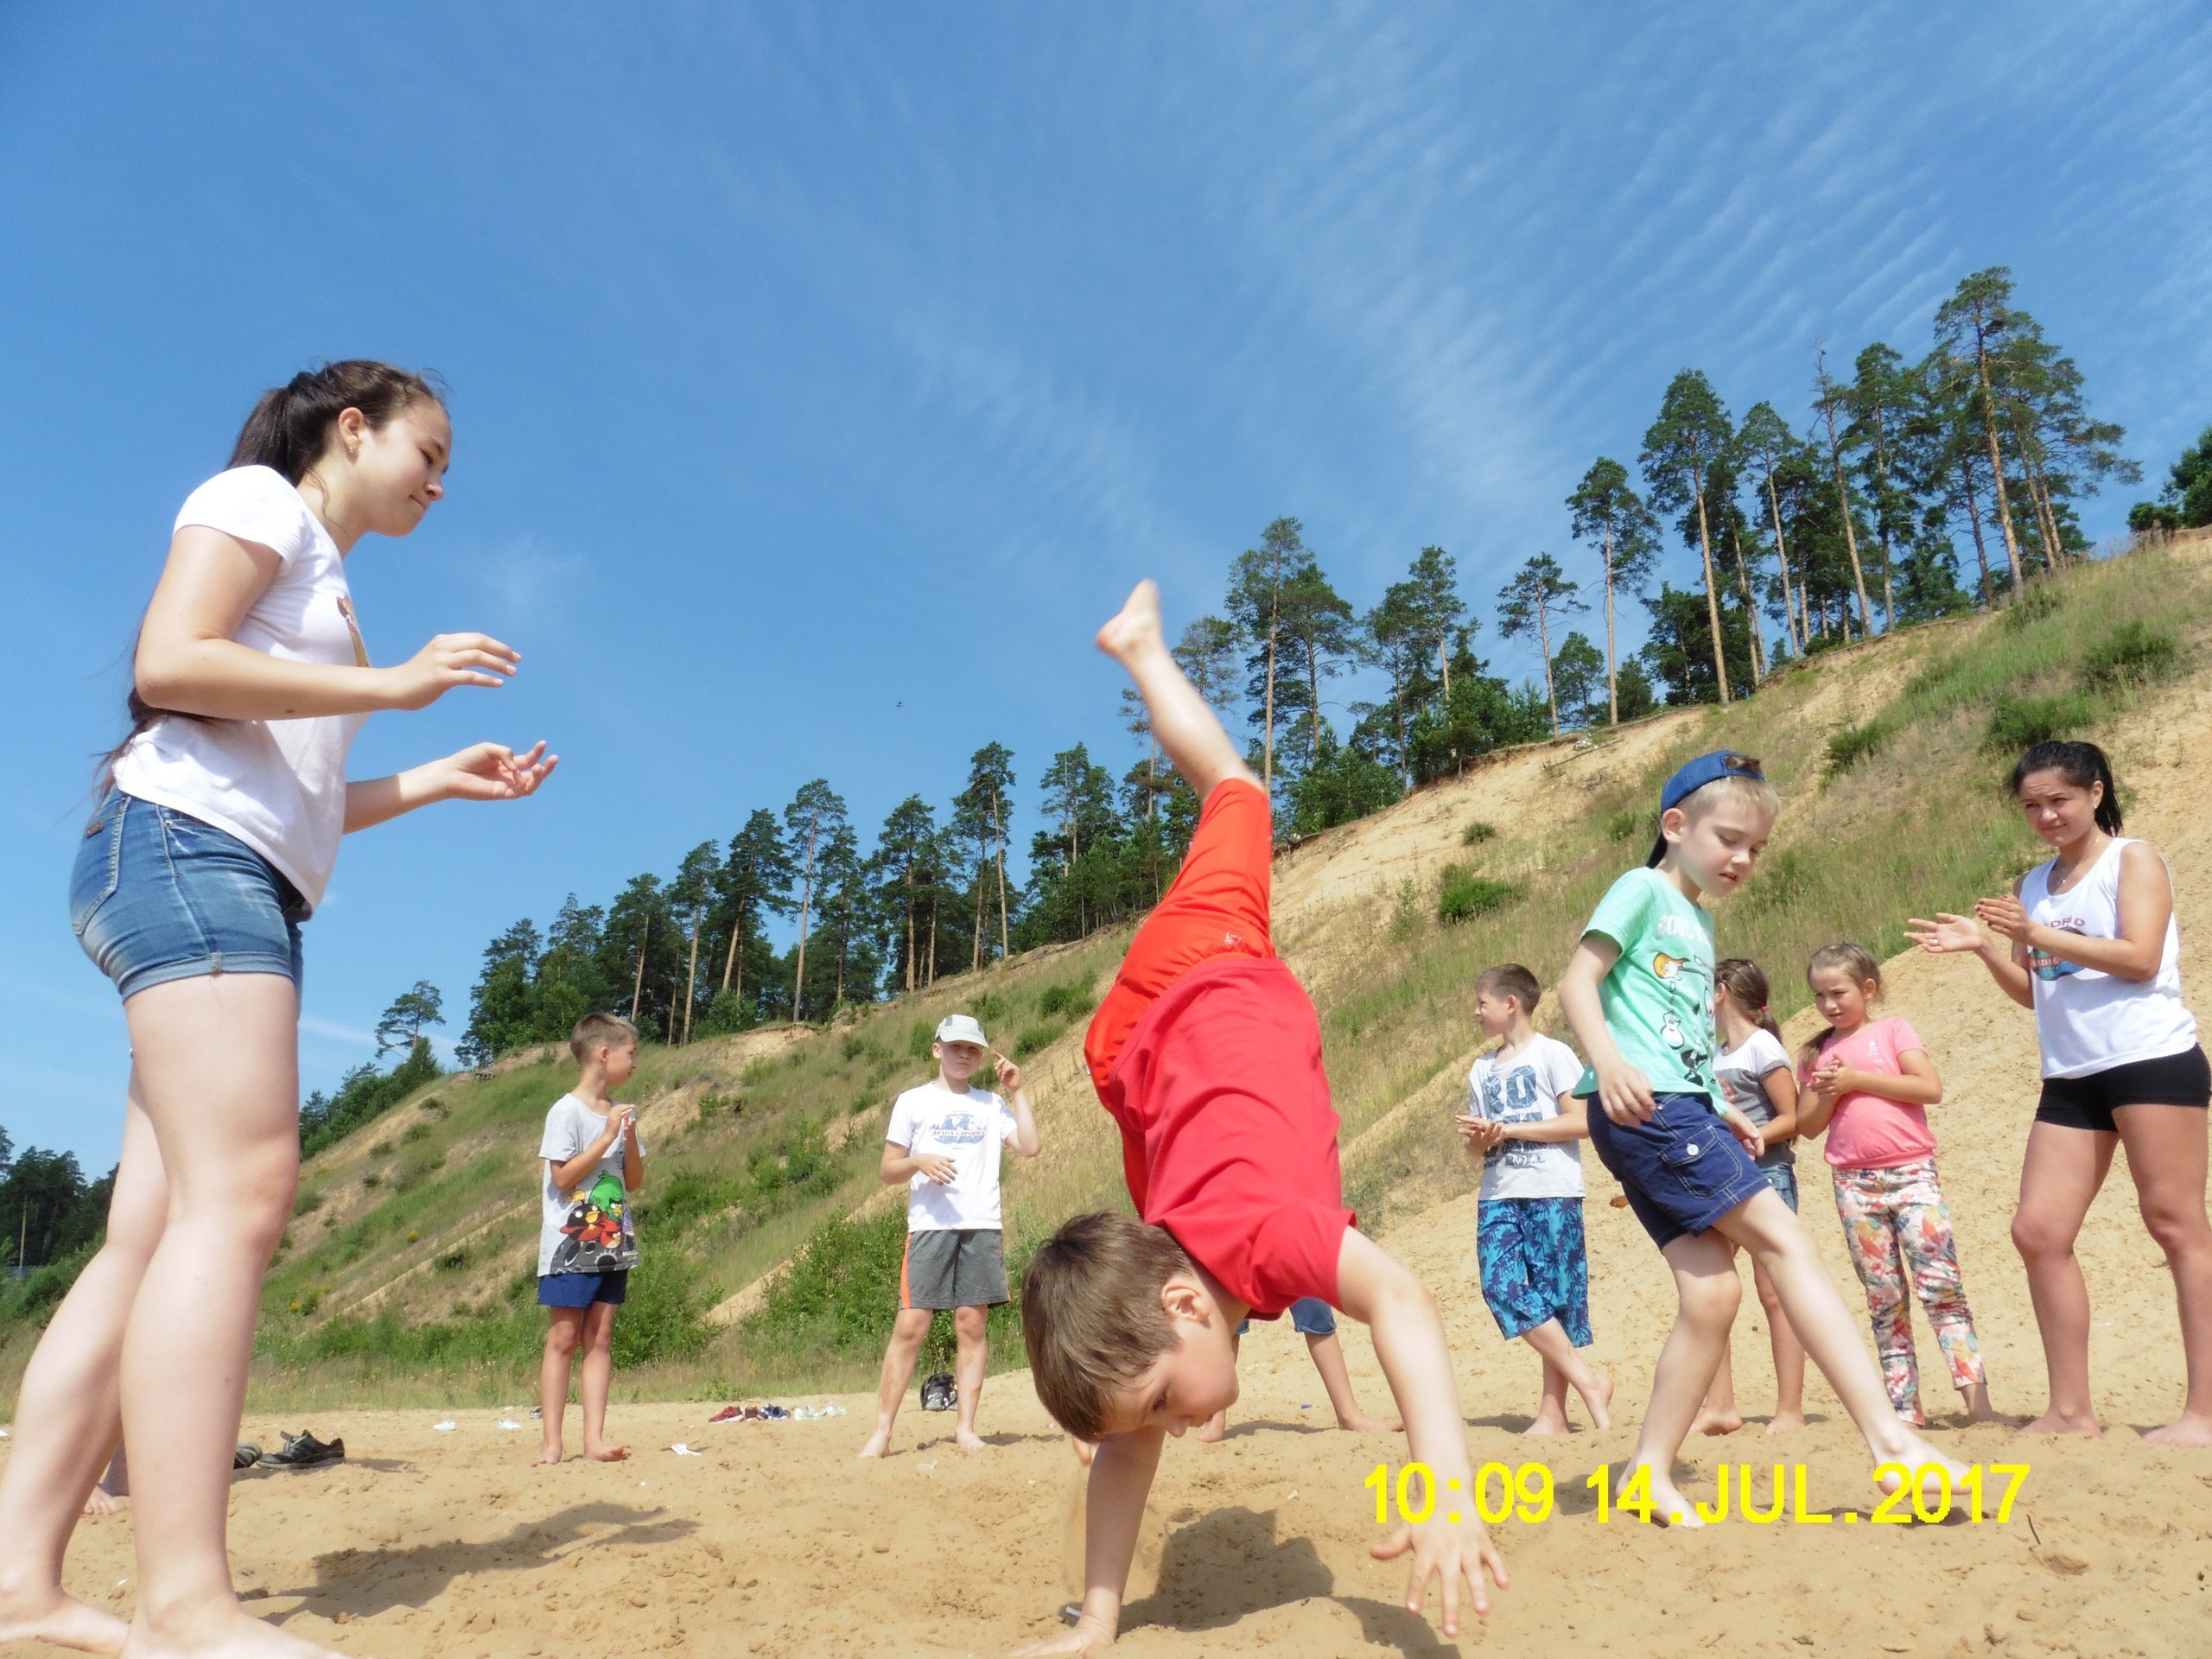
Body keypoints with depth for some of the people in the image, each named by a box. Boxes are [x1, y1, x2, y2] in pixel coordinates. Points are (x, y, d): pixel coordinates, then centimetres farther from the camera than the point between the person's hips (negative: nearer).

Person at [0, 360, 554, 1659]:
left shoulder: (322, 587, 29)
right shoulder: (259, 501, 5)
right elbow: (170, 665, -12)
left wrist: (440, 780, 19)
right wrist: (393, 684, -10)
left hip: (245, 890, 10)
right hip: (182, 844, -10)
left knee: (157, 1230, 2)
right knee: (239, 1191, -21)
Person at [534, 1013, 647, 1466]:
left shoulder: (622, 1114, 11)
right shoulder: (567, 1111, -8)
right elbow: (563, 1177, -15)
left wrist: (630, 1138, -4)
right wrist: (608, 1136, -16)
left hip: (611, 1245, 6)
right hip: (571, 1245, -6)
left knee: (600, 1340, 4)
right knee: (564, 1339, -1)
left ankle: (594, 1439, 5)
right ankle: (551, 1443, 5)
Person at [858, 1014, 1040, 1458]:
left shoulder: (992, 1105, 14)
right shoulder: (913, 1102, 9)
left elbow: (1030, 1146, 2)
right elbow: (888, 1169, 7)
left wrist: (1017, 1091, 2)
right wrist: (918, 1161, -13)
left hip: (982, 1227, 2)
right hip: (930, 1227, -2)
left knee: (973, 1325, 2)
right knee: (910, 1326, -7)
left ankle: (965, 1427, 9)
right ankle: (881, 1432, -1)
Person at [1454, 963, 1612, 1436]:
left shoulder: (1553, 1054, -1)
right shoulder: (1481, 1069, 17)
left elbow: (1583, 1122, -11)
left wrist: (1508, 1129, -13)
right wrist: (1478, 1138, -5)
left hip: (1551, 1192, -5)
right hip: (1498, 1196, 6)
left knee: (1554, 1295, -4)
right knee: (1501, 1286, -9)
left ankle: (1553, 1410, 5)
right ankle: (1586, 1381, -2)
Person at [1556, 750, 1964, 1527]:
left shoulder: (1699, 918, 25)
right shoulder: (1643, 890, 0)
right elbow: (1578, 981, -11)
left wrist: (1721, 1111, 17)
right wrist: (1607, 1060, -26)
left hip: (1679, 1111, 9)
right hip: (1642, 1106, -8)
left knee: (1712, 1293, 1)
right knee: (1783, 1240, -12)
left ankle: (1648, 1471, 9)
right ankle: (1890, 1439, -11)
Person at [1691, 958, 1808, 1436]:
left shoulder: (1762, 1046, -6)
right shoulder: (1716, 1055, 16)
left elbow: (1791, 1119, -11)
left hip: (1765, 1174, -8)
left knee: (1772, 1290, -3)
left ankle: (1790, 1410, 5)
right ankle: (1719, 1406, 7)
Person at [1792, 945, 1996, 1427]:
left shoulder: (1893, 1030, 4)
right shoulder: (1817, 1053, 12)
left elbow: (1931, 1088, -10)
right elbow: (1808, 1126, 11)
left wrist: (1856, 1079, -12)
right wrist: (1828, 1094, -8)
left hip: (1911, 1173, -3)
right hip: (1854, 1184, 3)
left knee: (1941, 1287, -9)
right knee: (1884, 1301, 6)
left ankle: (1977, 1401, -8)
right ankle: (1905, 1409, 10)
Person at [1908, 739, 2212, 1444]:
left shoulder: (2133, 858, 0)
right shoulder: (2032, 884, 17)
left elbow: (2140, 959, -13)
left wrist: (2038, 933, -17)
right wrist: (1984, 946, 2)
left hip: (2152, 1060, -7)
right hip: (2072, 1078, 7)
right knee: (2039, 1231, 2)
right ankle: (2072, 1409, 11)